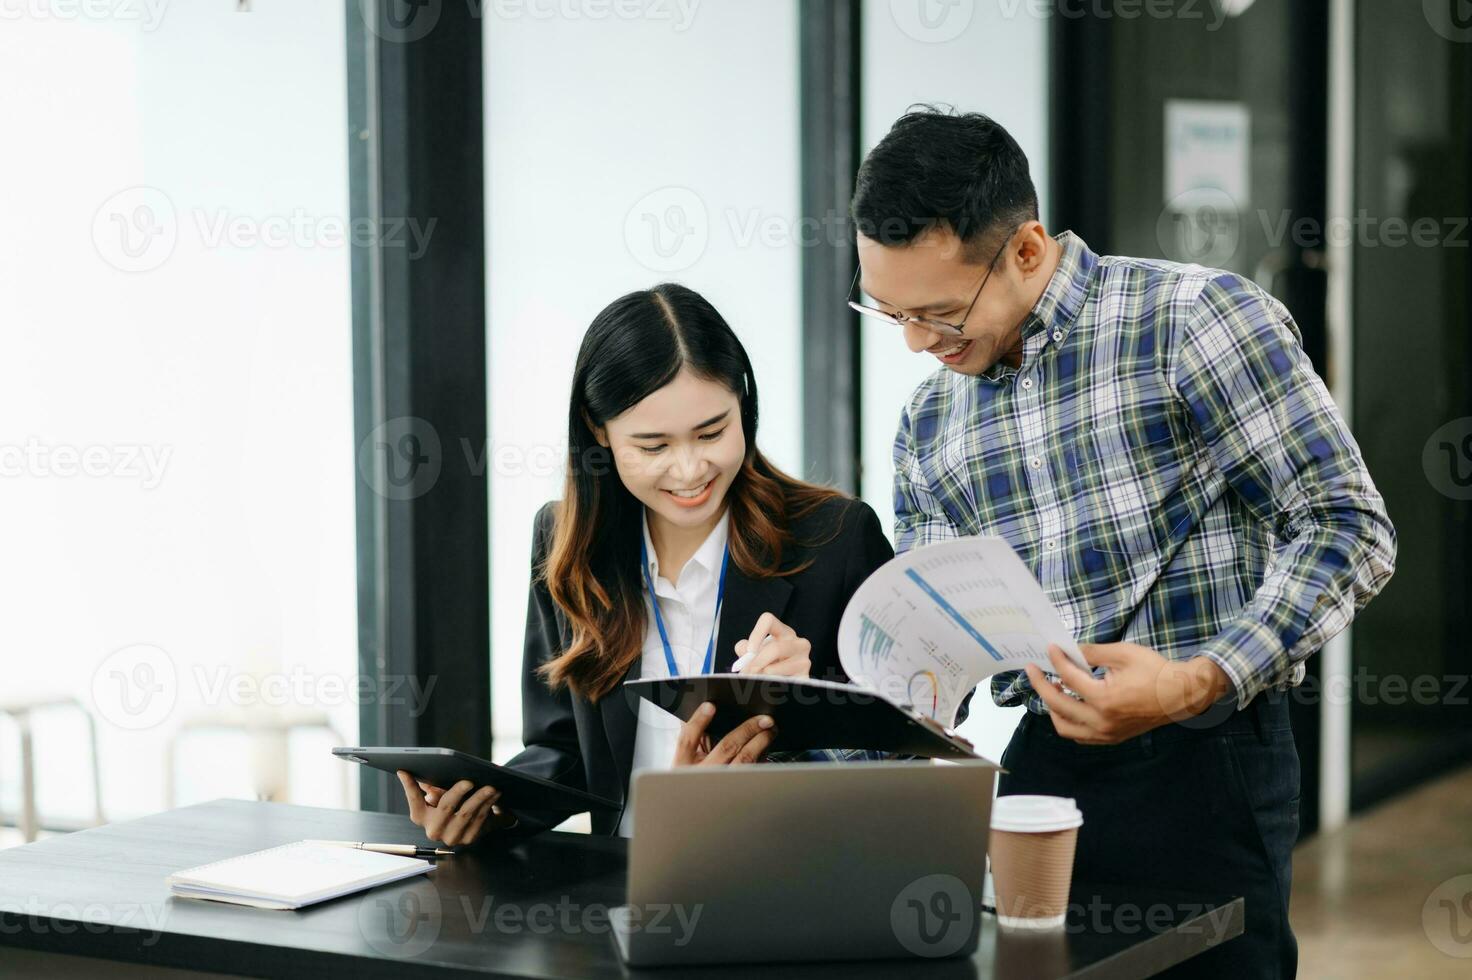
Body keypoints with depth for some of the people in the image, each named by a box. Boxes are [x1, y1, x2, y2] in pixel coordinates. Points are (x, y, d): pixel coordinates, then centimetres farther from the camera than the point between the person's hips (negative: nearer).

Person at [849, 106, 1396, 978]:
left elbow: (1349, 529, -10)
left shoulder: (1198, 319, -8)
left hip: (1202, 764, -5)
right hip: (1039, 767, 5)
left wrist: (1196, 683, -21)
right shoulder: (930, 422, 11)